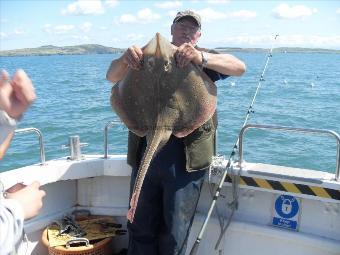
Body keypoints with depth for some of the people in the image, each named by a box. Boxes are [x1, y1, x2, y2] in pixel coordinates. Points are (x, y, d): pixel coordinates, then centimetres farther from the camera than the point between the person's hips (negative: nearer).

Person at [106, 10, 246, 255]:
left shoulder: (204, 59, 8)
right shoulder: (148, 55, 13)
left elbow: (240, 67, -9)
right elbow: (112, 76, 4)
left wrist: (200, 57, -26)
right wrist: (125, 59, -20)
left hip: (185, 159, -2)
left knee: (174, 235, 7)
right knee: (140, 227, 13)